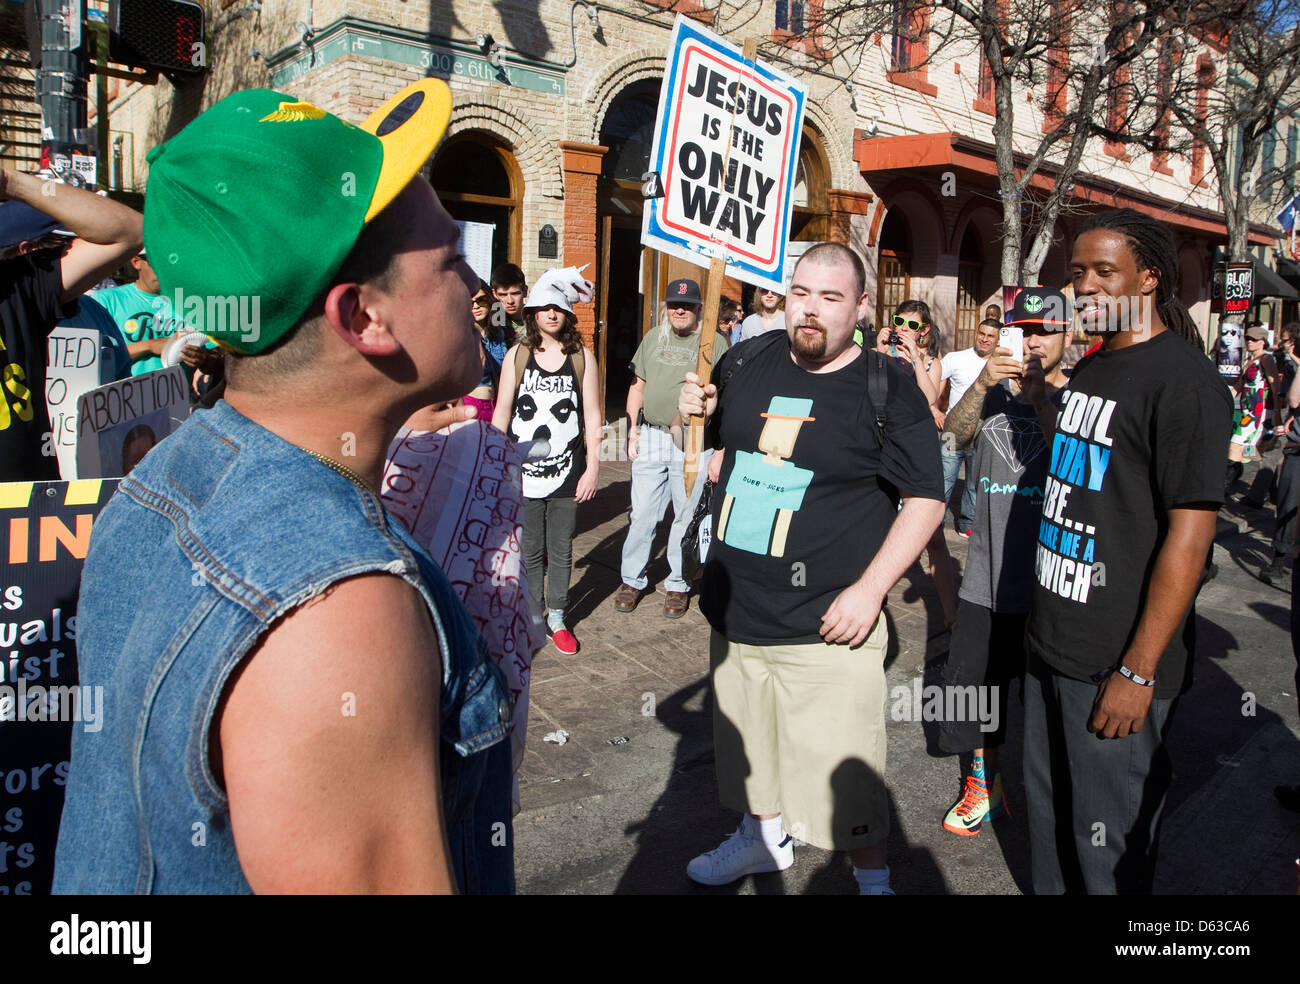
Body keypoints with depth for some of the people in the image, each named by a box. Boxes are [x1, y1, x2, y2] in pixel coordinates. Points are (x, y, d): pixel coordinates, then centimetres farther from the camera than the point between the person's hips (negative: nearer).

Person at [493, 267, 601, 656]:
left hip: (567, 472, 0)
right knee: (530, 551, 6)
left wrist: (593, 466, -1)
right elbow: (501, 412, 6)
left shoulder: (581, 356, 4)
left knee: (561, 551, 9)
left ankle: (557, 618, 24)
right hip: (524, 471, 0)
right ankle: (531, 619, 20)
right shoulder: (517, 355, 4)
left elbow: (592, 415, 4)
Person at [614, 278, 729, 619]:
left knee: (686, 517, 5)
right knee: (642, 514, 6)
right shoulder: (653, 338, 13)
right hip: (651, 438, 3)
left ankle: (678, 585, 19)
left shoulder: (715, 343, -1)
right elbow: (638, 387, 18)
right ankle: (632, 580, 20)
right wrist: (632, 430, 8)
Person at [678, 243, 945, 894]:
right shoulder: (747, 360, 4)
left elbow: (926, 499, -6)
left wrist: (869, 590, -15)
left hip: (824, 626, -5)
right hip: (733, 611, 5)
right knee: (747, 741, 22)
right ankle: (764, 836, 47)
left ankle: (872, 880, 25)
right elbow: (716, 445, 20)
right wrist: (695, 411, -3)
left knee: (844, 775, 1)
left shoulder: (887, 389, -9)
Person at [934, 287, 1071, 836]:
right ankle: (983, 784, 32)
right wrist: (981, 385, -23)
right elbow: (953, 436, -7)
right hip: (989, 573, 4)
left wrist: (1040, 396, -28)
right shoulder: (994, 390, 11)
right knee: (973, 682, 12)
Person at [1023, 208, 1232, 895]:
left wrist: (1139, 670, -21)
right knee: (1047, 811, 20)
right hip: (1051, 644, 8)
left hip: (1115, 663, -8)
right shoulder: (1090, 369, 12)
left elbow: (1190, 531, -20)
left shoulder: (1184, 380, -15)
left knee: (1109, 847, 6)